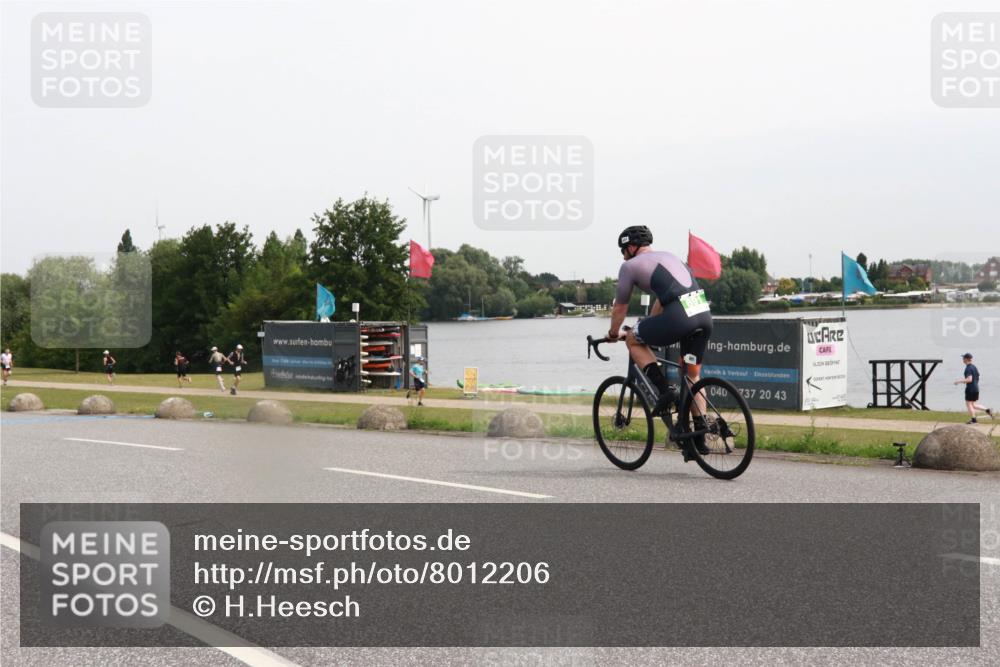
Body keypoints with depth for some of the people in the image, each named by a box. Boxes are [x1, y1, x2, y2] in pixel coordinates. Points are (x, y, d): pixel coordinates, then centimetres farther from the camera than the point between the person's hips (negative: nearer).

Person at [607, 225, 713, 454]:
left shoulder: (630, 266, 10)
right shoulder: (668, 256, 31)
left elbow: (620, 308, 19)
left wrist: (613, 334, 37)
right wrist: (649, 329, 53)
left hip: (679, 316, -7)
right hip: (704, 313, 7)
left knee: (633, 340, 17)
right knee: (692, 376, 20)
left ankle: (665, 390, 4)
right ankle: (700, 437, 18)